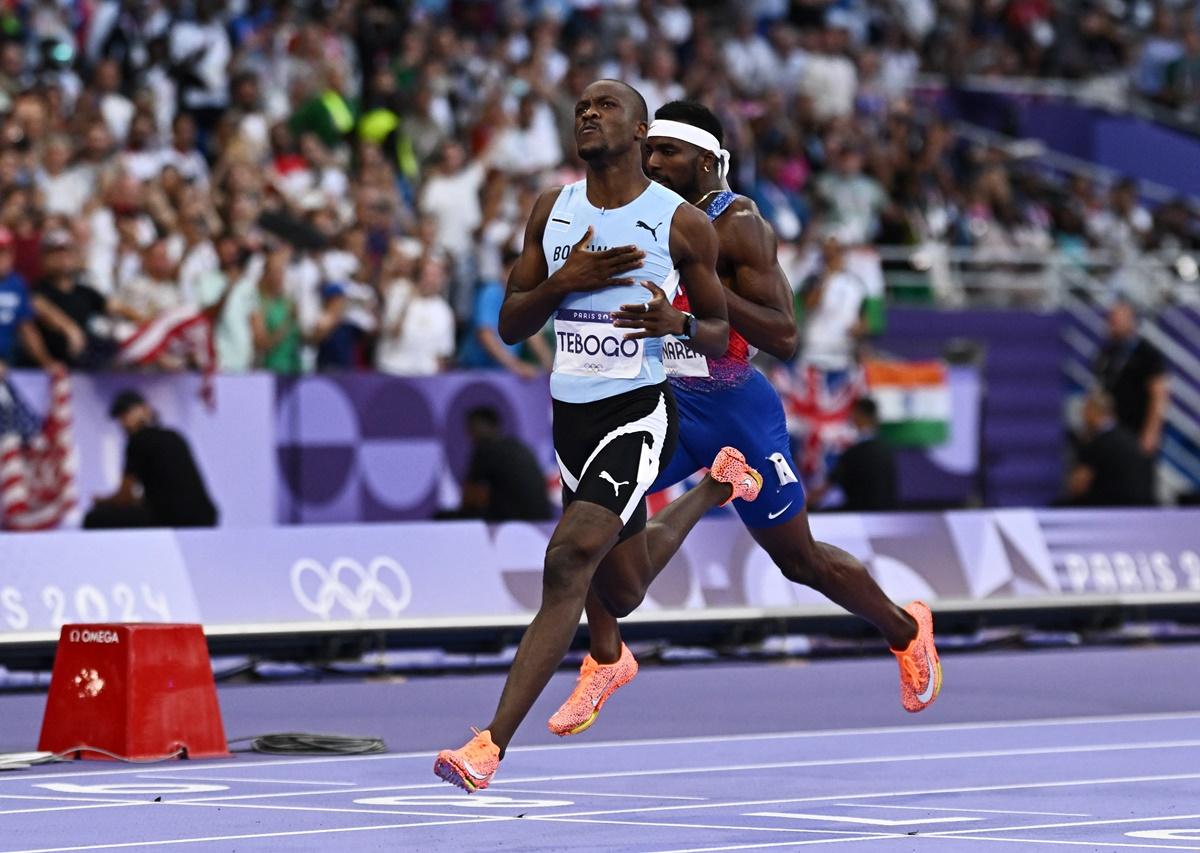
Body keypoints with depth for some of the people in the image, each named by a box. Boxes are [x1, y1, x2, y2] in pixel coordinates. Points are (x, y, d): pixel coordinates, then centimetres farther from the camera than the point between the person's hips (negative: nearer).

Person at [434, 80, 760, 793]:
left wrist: (679, 324, -20)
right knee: (625, 591, 20)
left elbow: (721, 335, 3)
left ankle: (491, 746, -26)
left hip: (638, 411, -6)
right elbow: (511, 326, 7)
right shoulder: (553, 209, 6)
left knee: (570, 561, -25)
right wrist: (563, 282, -13)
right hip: (572, 413, 6)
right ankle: (720, 486, 49)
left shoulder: (681, 222, -5)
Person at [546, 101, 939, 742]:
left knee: (800, 559, 9)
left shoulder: (738, 225, -19)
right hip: (668, 401, 6)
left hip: (737, 409, -6)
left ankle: (906, 630, 35)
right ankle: (606, 657, -7)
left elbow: (783, 336, -24)